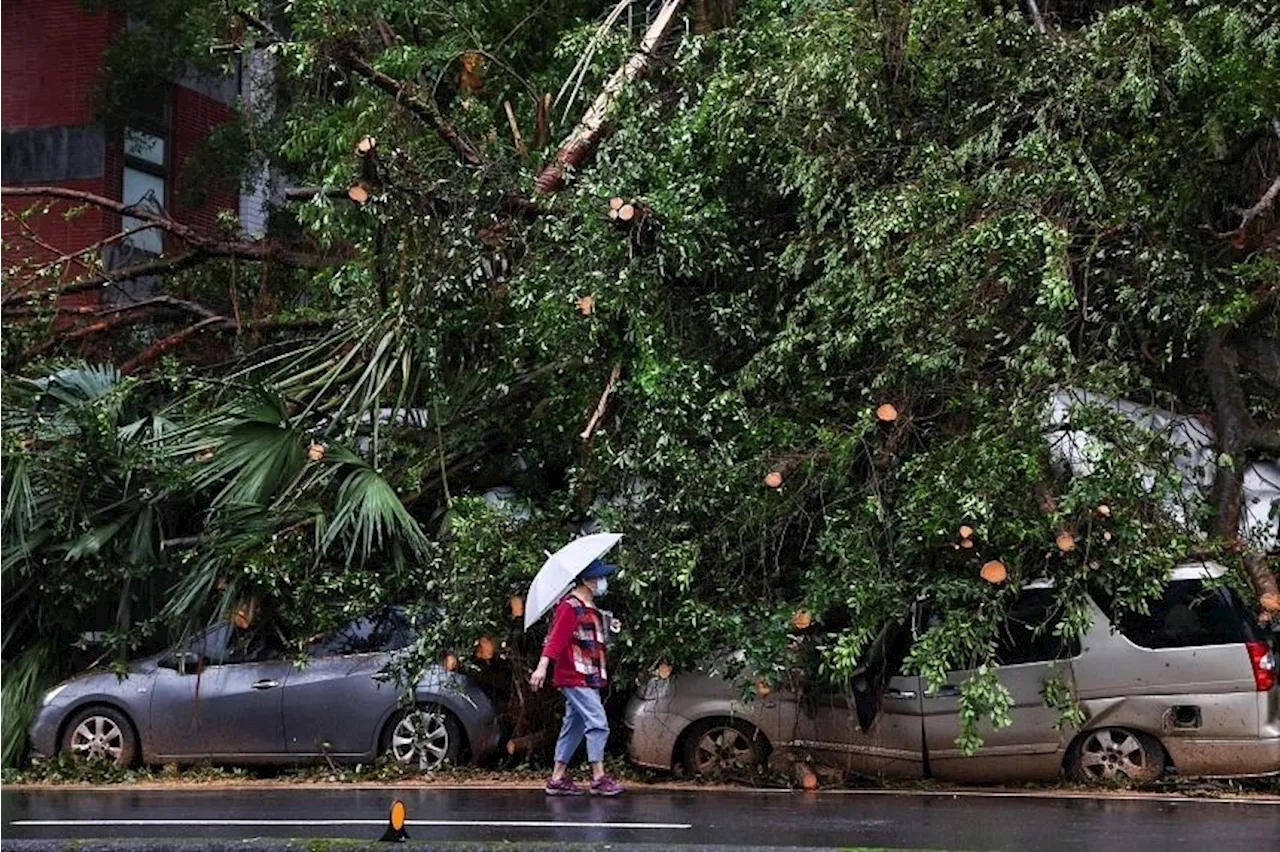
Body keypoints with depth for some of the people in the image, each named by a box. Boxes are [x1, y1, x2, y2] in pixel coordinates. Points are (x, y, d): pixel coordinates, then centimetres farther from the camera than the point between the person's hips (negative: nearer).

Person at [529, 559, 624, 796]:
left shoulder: (590, 608, 18)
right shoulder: (570, 606, -13)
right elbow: (555, 638, -23)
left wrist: (608, 625, 13)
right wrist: (542, 667, -30)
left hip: (588, 678, 10)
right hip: (575, 677, -10)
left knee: (574, 726, 11)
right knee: (597, 724, -12)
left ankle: (558, 778, 16)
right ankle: (598, 778, -10)